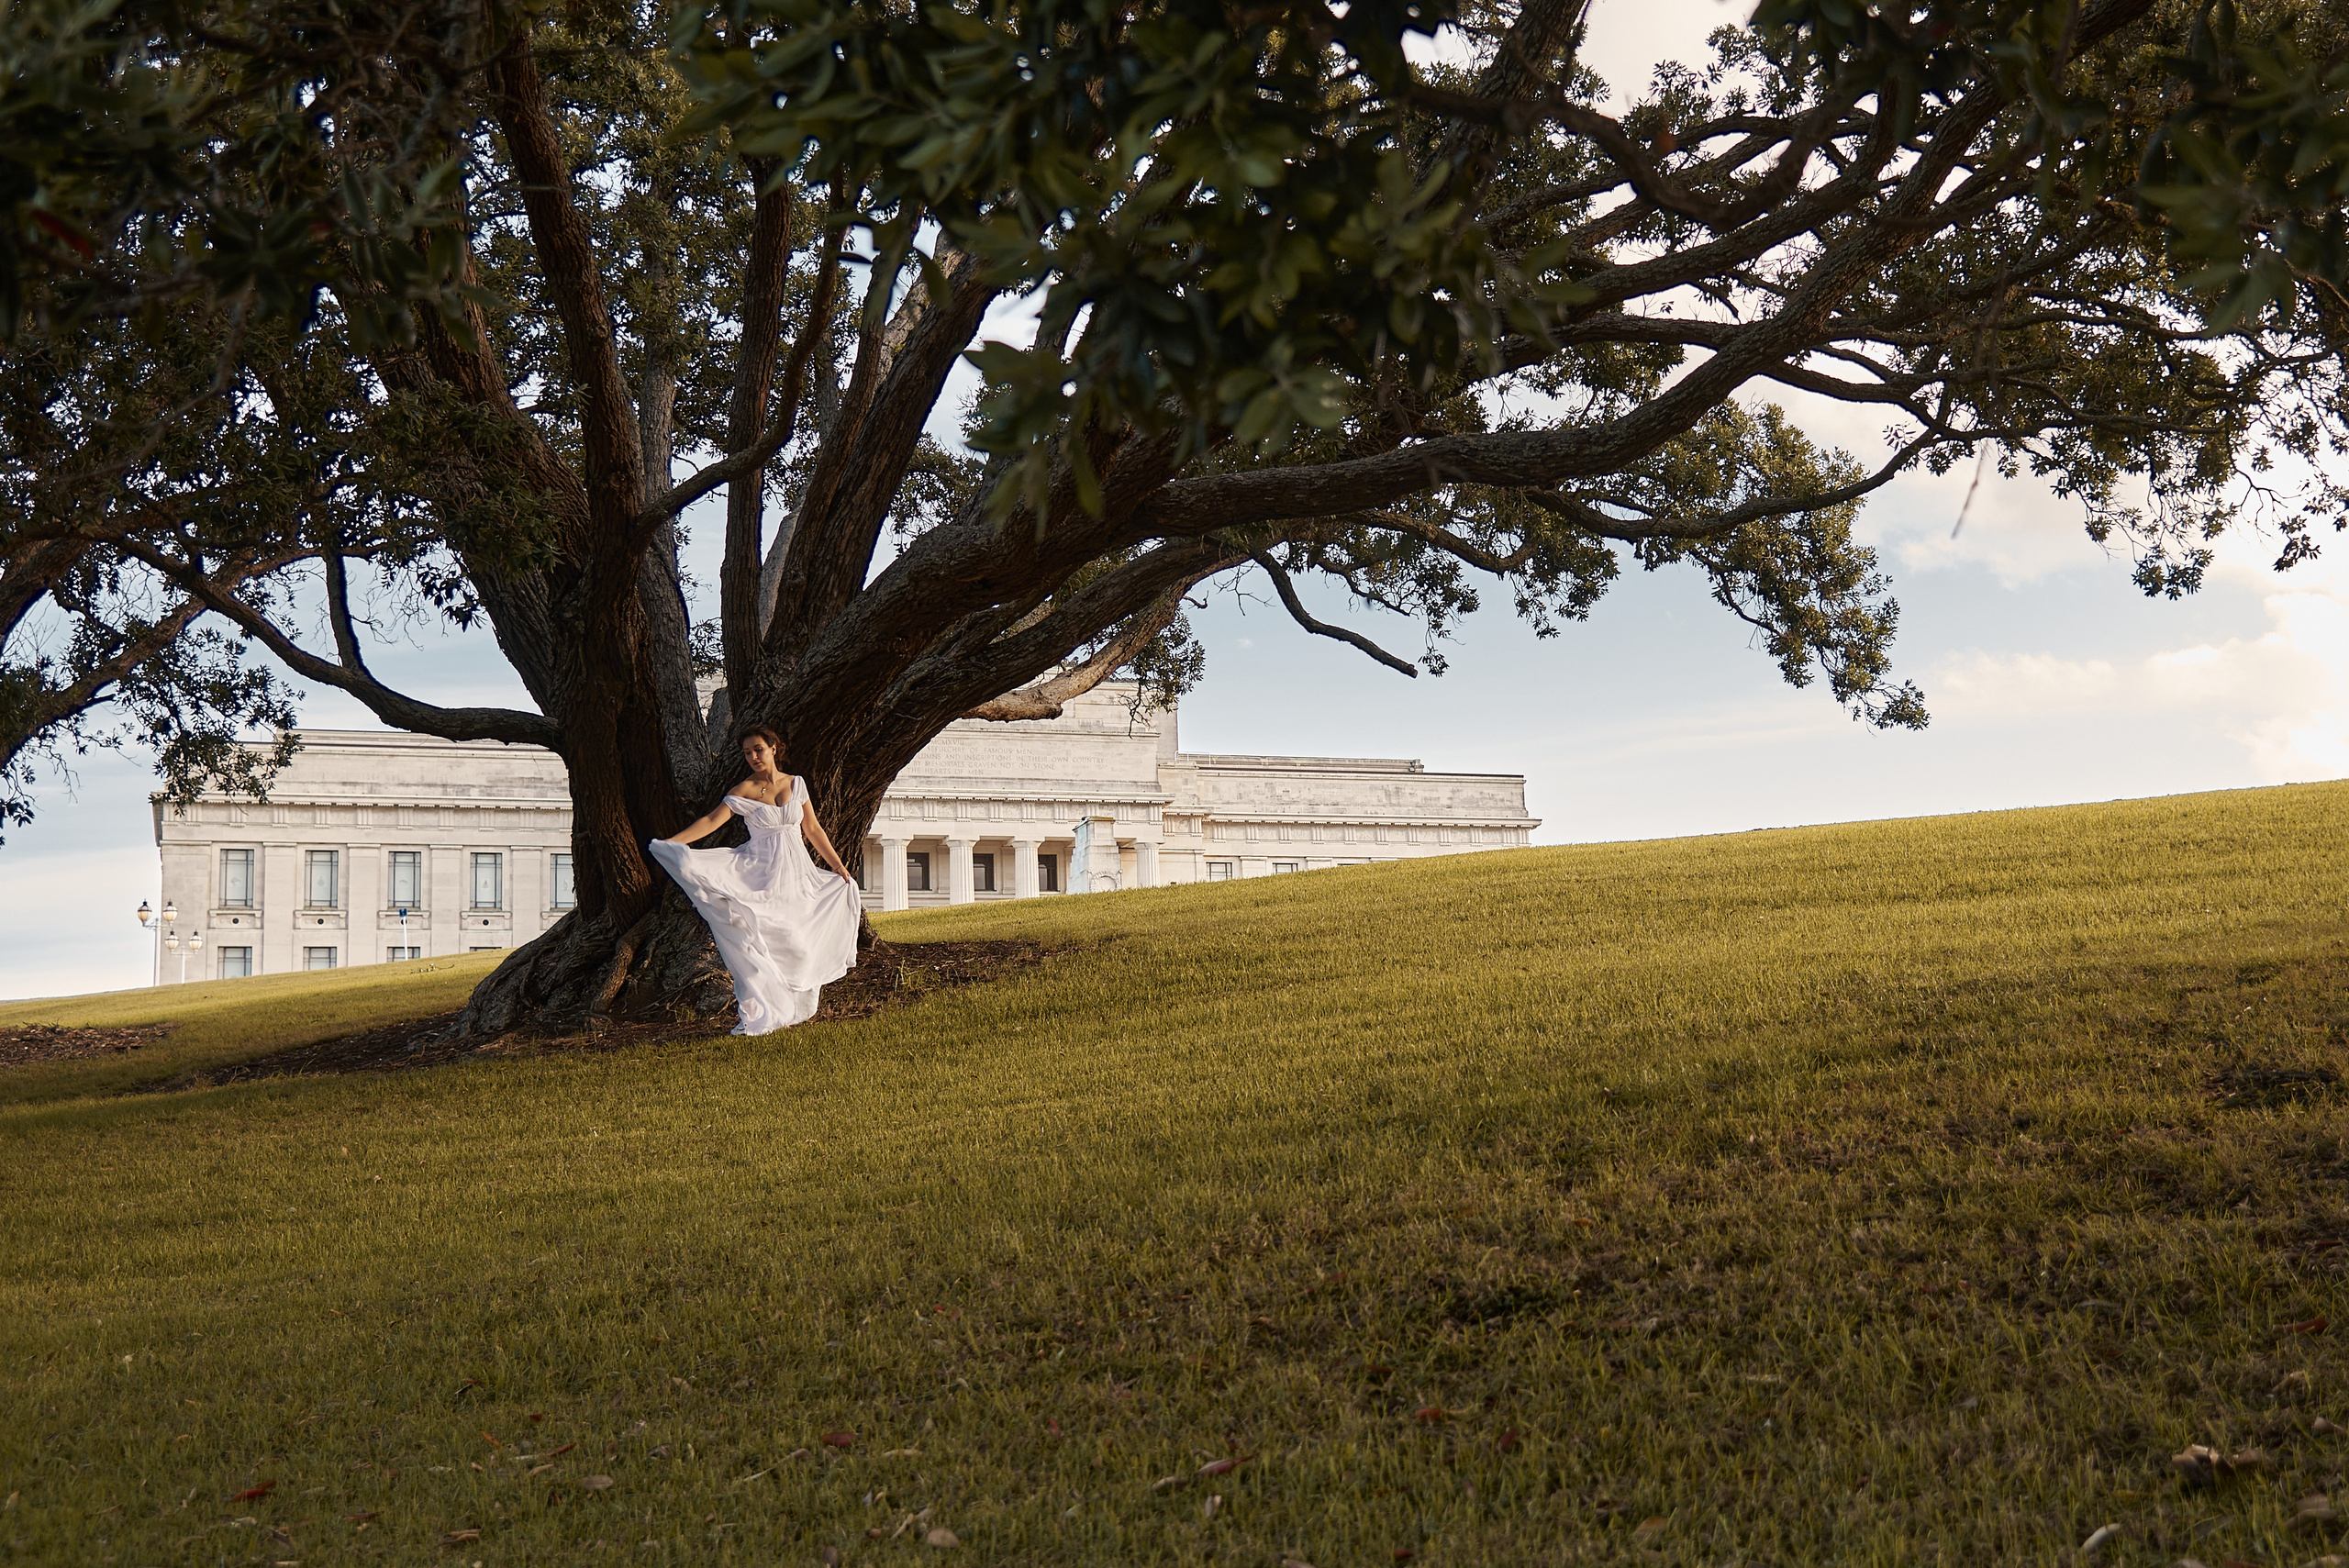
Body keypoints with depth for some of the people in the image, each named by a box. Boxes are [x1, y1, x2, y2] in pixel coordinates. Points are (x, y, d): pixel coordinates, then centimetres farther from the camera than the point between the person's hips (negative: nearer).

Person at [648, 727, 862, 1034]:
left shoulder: (796, 784, 7)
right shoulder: (744, 791, -2)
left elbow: (813, 829, 12)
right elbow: (712, 820, -13)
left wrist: (839, 867, 12)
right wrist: (672, 842, -26)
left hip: (796, 874, 3)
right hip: (761, 876, -3)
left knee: (797, 944, 3)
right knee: (761, 942, -13)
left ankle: (792, 1009, 17)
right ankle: (762, 1014, -9)